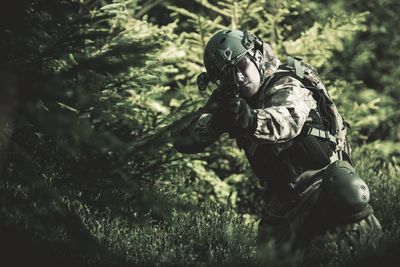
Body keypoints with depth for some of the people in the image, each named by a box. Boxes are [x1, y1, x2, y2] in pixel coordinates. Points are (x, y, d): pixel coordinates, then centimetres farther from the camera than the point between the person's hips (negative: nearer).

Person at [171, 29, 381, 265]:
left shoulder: (287, 86, -13)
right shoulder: (228, 99, 3)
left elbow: (288, 120, -36)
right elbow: (182, 139, -4)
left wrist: (250, 120, -56)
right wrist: (215, 121, -24)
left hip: (323, 179, -4)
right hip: (284, 196, 4)